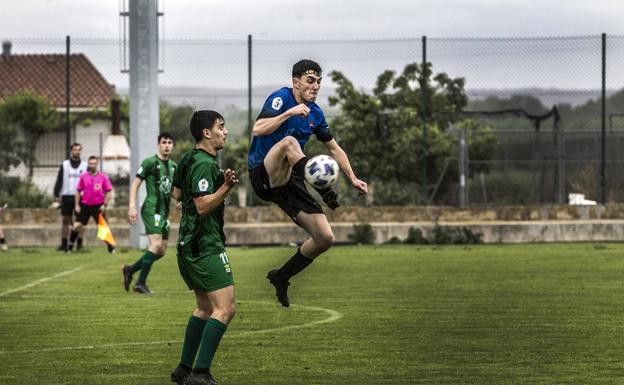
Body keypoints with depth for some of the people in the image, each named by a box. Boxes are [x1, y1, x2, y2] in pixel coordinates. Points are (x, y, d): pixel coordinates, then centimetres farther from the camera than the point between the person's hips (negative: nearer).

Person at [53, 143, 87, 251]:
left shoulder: (85, 165, 8)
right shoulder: (64, 165, 8)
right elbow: (59, 181, 7)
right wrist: (56, 195, 1)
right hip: (66, 196, 1)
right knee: (65, 220, 2)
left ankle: (79, 243, 2)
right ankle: (64, 244, 6)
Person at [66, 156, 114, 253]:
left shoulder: (103, 177, -3)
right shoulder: (83, 176, 1)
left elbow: (108, 191, 0)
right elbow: (78, 191, 7)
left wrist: (105, 204, -8)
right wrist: (77, 205, 2)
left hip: (98, 206, -1)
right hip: (85, 205, 1)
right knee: (76, 226, -4)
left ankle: (110, 246, 10)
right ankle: (70, 246, 10)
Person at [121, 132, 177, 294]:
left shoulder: (173, 166, 16)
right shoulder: (150, 162, -5)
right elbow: (135, 184, -6)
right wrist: (132, 206, -15)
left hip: (164, 211, 8)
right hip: (151, 209, -8)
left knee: (161, 251, 7)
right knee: (156, 244, -20)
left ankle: (130, 270, 22)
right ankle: (140, 283, -14)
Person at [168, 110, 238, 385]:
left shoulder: (188, 159, 13)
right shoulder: (205, 164, -17)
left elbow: (177, 194, 27)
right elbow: (203, 205, -23)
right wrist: (226, 187, -34)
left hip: (189, 246, 11)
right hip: (206, 247, -11)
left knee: (206, 308, 18)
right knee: (225, 308, -13)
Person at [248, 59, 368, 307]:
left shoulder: (315, 113, 13)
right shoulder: (281, 98, -7)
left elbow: (333, 148, 26)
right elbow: (258, 129, -23)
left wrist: (353, 179, 19)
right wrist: (290, 112, -27)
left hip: (288, 183, 7)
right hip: (263, 176, -7)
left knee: (325, 238, -3)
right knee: (289, 141, -36)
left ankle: (282, 277, 16)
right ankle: (323, 187, -52)